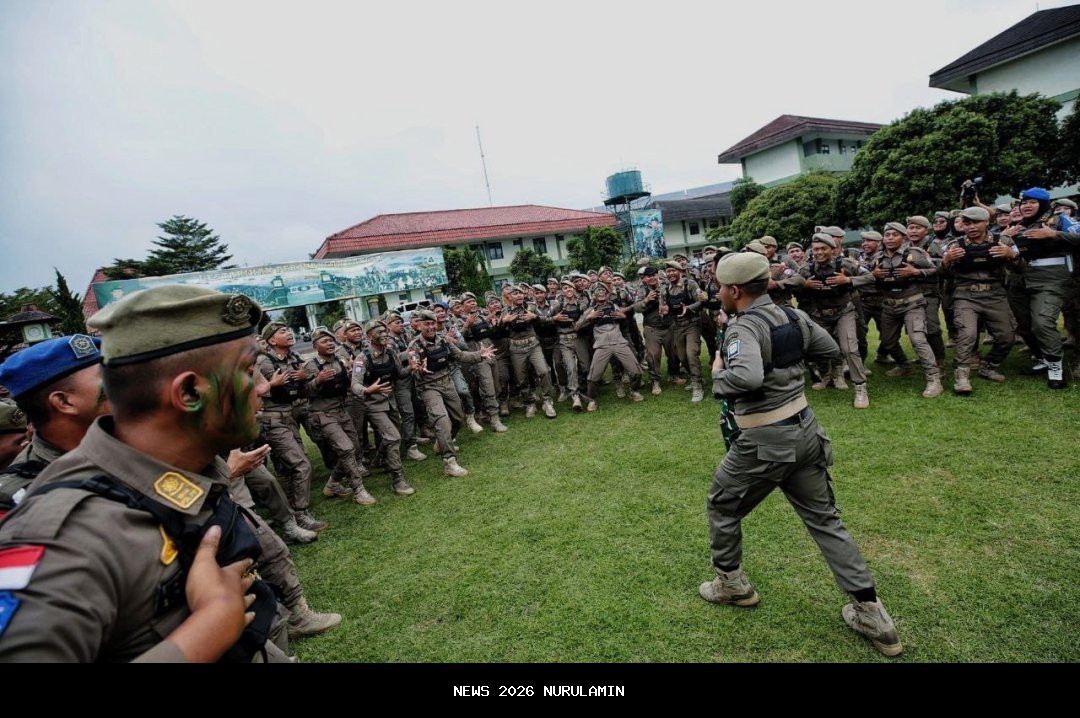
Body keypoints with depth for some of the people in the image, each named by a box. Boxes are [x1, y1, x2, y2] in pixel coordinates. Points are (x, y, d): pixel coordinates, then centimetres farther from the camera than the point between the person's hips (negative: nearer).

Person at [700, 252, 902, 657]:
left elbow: (747, 378, -37)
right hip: (805, 431, 7)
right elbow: (832, 352, 18)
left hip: (765, 443, -7)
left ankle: (731, 584, 34)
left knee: (721, 505, 17)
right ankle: (871, 614, 22)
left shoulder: (744, 326, -19)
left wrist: (718, 372, -18)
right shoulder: (794, 316, 4)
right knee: (825, 519, 18)